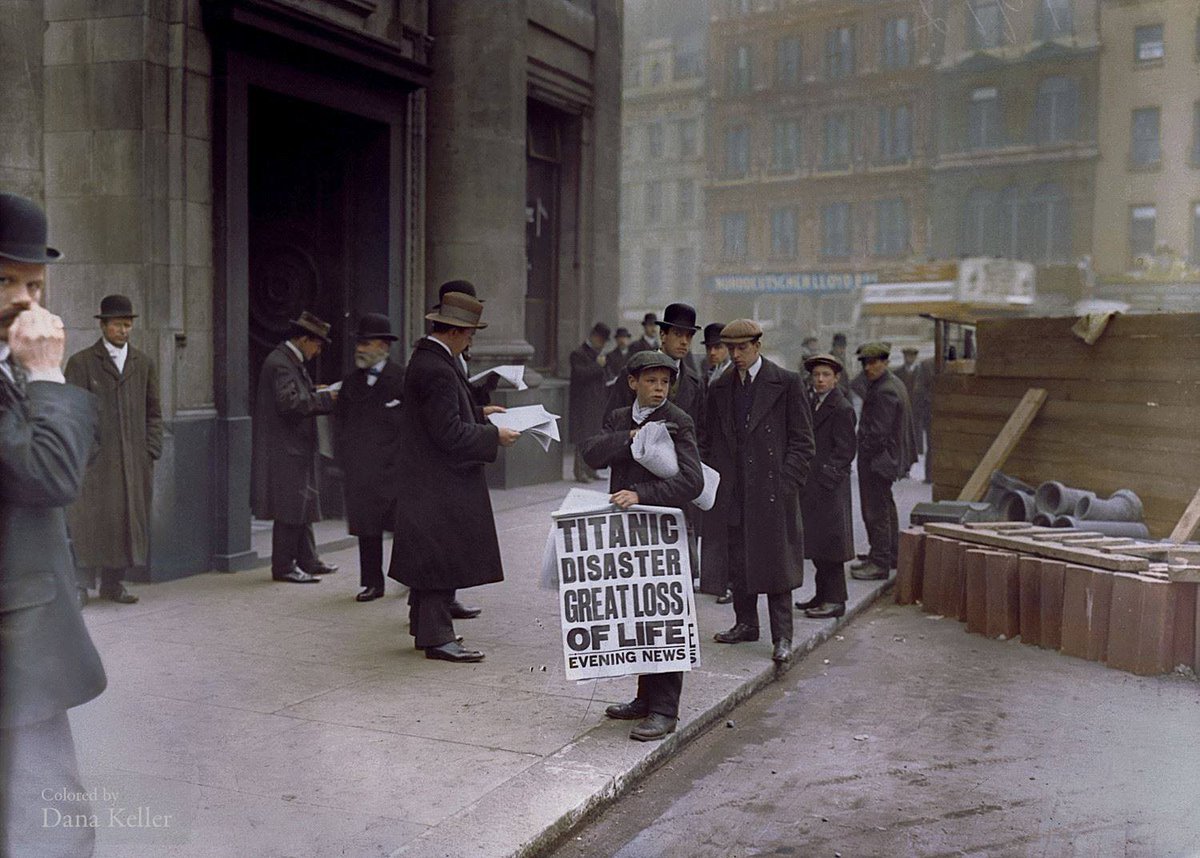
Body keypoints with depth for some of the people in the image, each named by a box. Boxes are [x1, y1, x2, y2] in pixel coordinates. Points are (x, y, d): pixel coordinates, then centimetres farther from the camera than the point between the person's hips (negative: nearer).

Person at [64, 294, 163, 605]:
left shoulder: (144, 363, 13)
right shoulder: (81, 362, 3)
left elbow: (153, 412, 15)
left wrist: (151, 452, 6)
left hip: (133, 460, 4)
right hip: (94, 460, -4)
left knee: (129, 518, 4)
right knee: (88, 520, -4)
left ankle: (113, 583, 15)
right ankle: (81, 585, 4)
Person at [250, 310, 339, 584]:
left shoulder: (292, 361, 15)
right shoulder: (280, 363, -17)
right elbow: (290, 402, -27)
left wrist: (314, 393, 6)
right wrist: (324, 398, -19)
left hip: (295, 448, 11)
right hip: (284, 451, -11)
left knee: (301, 506, 15)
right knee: (289, 508, -5)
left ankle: (307, 561, 23)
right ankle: (283, 566, 3)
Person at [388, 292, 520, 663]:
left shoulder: (425, 358, 10)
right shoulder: (437, 369, -22)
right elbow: (449, 433, -24)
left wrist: (478, 412, 19)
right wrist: (494, 436, -15)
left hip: (428, 478, 11)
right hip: (441, 482, -11)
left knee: (431, 558, 18)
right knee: (442, 558, -3)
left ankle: (425, 627, 28)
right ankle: (436, 637, 4)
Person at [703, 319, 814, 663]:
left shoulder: (787, 384, -2)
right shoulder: (719, 389, 12)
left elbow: (802, 441, -3)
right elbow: (709, 442, 16)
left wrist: (787, 484, -10)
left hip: (772, 490, -4)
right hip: (732, 491, 5)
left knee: (775, 562, -1)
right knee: (737, 561, 10)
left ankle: (782, 637, 7)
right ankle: (746, 623, 25)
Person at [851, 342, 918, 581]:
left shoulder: (885, 392, -21)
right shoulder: (893, 383, 13)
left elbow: (878, 432, -24)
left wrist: (864, 456, -13)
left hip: (876, 458, -11)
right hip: (887, 457, 11)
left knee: (875, 511, -6)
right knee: (885, 506, 21)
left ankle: (879, 563, -1)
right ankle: (891, 554, 34)